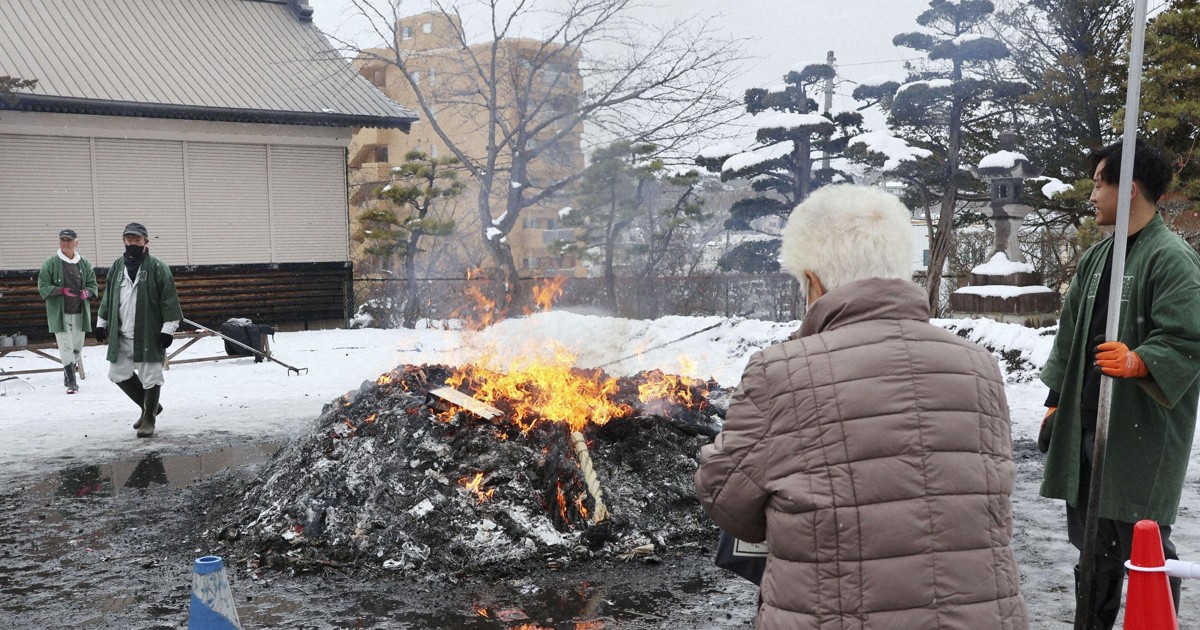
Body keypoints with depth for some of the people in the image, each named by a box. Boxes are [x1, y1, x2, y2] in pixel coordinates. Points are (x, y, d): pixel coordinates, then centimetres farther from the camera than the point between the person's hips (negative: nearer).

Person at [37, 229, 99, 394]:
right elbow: (43, 287, -4)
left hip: (79, 312, 4)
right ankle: (71, 382, -4)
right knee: (66, 348, -8)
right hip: (60, 313, -3)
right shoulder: (51, 263, -3)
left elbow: (93, 285, 13)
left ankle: (68, 376, 32)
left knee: (77, 348, 11)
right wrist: (62, 290, -20)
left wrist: (87, 292, -10)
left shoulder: (84, 264, 7)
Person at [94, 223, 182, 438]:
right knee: (118, 374, 10)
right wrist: (101, 322, 17)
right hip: (122, 335, 6)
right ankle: (150, 406, 28)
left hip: (149, 335, -6)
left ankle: (149, 418, 17)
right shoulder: (117, 267, 10)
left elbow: (169, 299, -10)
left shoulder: (157, 268, -8)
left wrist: (168, 328, -14)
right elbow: (108, 297, 19)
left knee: (150, 377, 0)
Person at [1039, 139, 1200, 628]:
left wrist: (1140, 362, -37)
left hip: (1144, 428, -8)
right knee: (1091, 537, 17)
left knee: (1143, 543, -2)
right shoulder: (1096, 257, 15)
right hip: (1087, 421, 9)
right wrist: (1057, 399, 19)